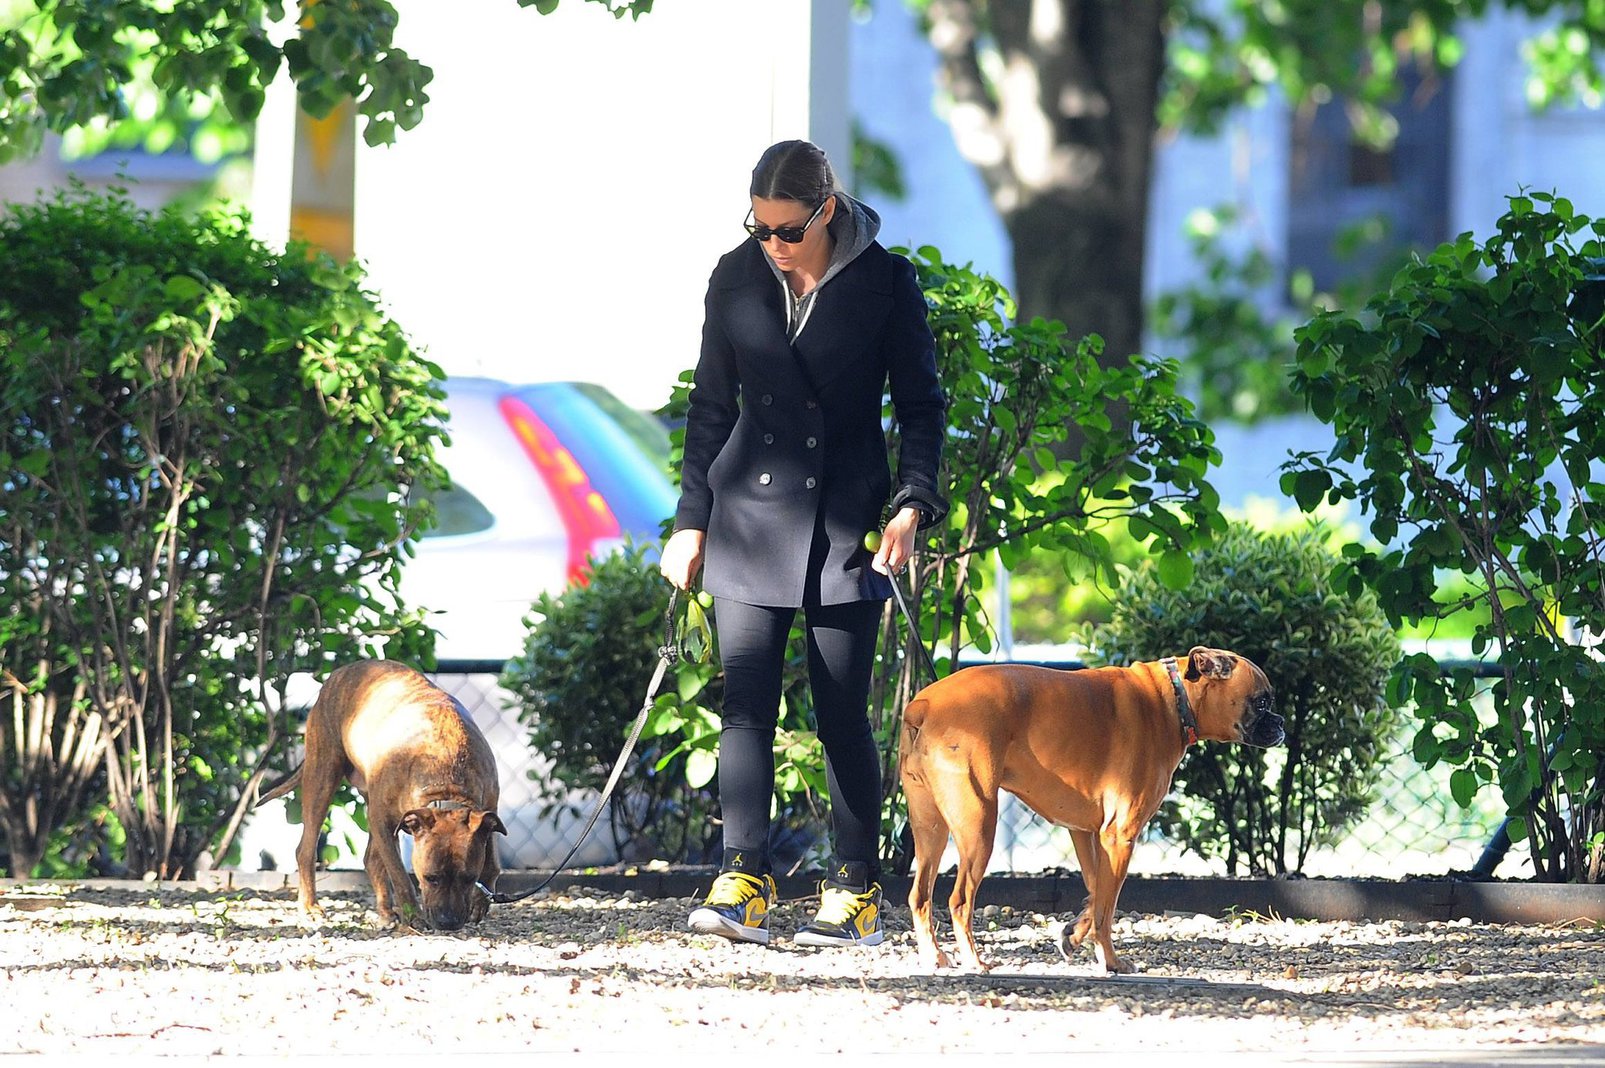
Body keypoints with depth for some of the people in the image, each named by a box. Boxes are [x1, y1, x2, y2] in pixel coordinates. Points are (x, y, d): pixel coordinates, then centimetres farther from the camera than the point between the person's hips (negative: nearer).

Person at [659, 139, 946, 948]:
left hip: (844, 518, -2)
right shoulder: (737, 279, 4)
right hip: (750, 515, 2)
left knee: (841, 713, -1)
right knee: (746, 702, -8)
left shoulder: (884, 283, -3)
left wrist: (912, 505, -10)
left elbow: (920, 404, 2)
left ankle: (857, 896, 8)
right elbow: (711, 405, 12)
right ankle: (743, 887, -13)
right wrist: (691, 519, 10)